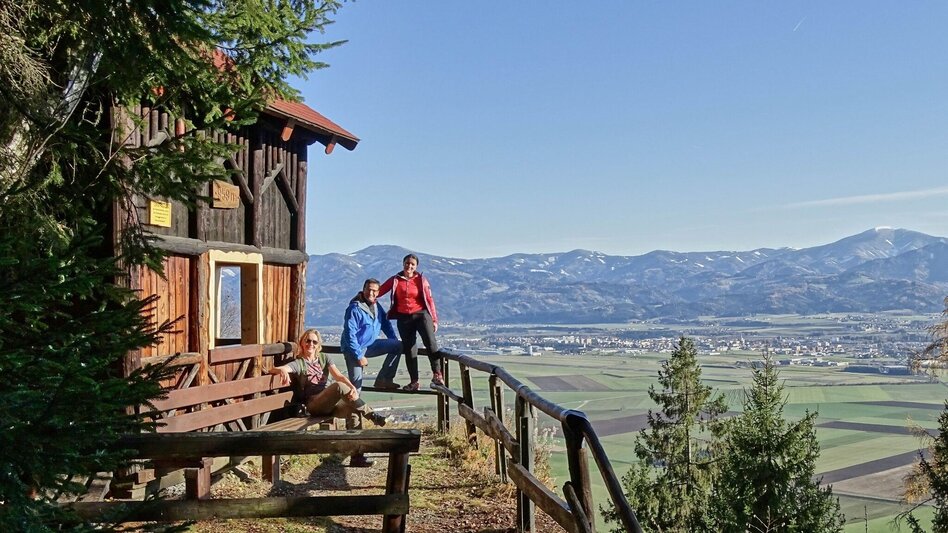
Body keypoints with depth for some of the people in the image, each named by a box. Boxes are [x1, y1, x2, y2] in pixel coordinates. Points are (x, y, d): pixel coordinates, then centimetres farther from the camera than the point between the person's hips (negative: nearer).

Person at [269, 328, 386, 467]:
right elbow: (274, 369, -11)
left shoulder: (323, 358, 17)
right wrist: (283, 371, -38)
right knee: (339, 386, -33)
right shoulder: (299, 363, 5)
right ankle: (372, 415, -24)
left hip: (332, 402, 4)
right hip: (314, 404, -4)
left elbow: (338, 376, 0)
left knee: (354, 411, -28)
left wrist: (352, 387, -21)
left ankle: (357, 457, -26)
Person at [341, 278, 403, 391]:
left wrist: (396, 343, 4)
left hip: (370, 345, 7)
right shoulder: (355, 309, -19)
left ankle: (384, 379, -2)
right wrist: (359, 356, -22)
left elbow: (386, 325, 15)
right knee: (356, 387, -16)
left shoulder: (377, 307, 5)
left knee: (398, 345, -6)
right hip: (354, 349, -7)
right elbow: (350, 335, -21)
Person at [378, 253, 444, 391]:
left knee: (431, 343, -21)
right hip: (403, 318, 2)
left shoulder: (421, 280, 5)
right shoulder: (395, 280, 8)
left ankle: (437, 375, -14)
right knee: (409, 350, 4)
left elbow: (429, 299, 5)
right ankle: (414, 381, 12)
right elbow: (379, 291, 6)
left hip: (421, 314, -2)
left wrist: (434, 319, 2)